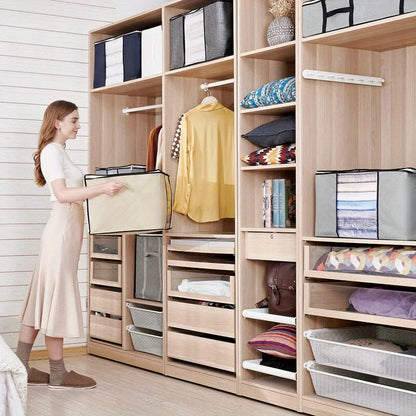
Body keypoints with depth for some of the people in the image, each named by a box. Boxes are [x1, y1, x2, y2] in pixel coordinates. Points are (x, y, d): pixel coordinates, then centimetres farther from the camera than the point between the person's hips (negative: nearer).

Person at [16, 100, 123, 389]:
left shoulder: (59, 151, 20)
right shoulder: (51, 151, -10)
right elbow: (62, 194, -21)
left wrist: (101, 190, 17)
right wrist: (101, 188, -27)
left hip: (68, 231, 10)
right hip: (62, 230, -10)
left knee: (42, 300, 9)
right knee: (56, 299, -5)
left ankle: (21, 368, 13)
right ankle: (58, 374, 1)